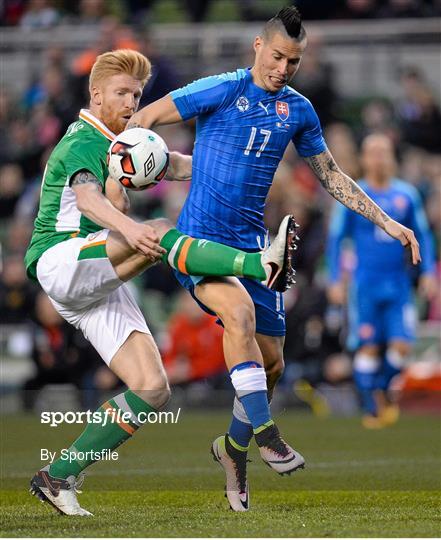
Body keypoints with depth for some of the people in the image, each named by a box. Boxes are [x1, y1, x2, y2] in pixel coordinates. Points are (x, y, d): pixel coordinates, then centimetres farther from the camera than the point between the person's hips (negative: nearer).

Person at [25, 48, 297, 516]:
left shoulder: (117, 143, 22)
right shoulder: (84, 142, -7)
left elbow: (174, 164, 36)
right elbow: (86, 199, -29)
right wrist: (129, 229, -49)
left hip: (100, 289, 9)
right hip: (60, 262, -9)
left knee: (152, 389, -6)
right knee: (158, 233, -34)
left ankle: (59, 476, -1)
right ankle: (261, 264, -49)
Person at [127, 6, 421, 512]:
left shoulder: (298, 110, 7)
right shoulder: (221, 91, -8)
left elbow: (330, 175, 18)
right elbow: (145, 118, -3)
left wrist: (387, 223, 15)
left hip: (251, 246, 5)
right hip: (199, 239, -5)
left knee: (271, 361, 6)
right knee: (239, 309, -33)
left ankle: (233, 447, 31)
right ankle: (265, 434, -29)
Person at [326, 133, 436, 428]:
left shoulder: (407, 194, 6)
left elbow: (423, 235, 14)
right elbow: (336, 239, 4)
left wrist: (428, 272, 4)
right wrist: (336, 280, -2)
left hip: (399, 283, 2)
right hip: (365, 283, -2)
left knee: (401, 346, -8)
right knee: (368, 348, -5)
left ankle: (383, 389, 20)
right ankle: (370, 407, 7)